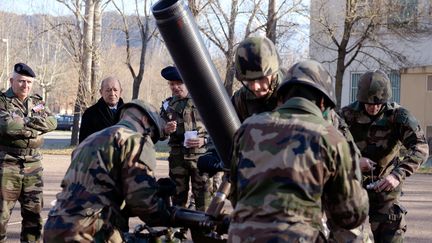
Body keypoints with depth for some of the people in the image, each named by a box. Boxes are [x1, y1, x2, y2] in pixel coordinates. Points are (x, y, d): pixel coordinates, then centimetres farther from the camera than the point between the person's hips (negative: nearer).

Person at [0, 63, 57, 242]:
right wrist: (33, 121, -9)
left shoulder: (37, 102, 11)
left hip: (33, 165, 5)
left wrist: (25, 121, -14)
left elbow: (51, 123, -4)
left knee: (34, 210, 10)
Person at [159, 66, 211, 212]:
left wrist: (204, 140, -16)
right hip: (177, 156, 4)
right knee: (178, 196, 10)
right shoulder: (168, 105, 12)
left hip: (200, 155, -4)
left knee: (203, 197, -6)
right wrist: (165, 130, -7)